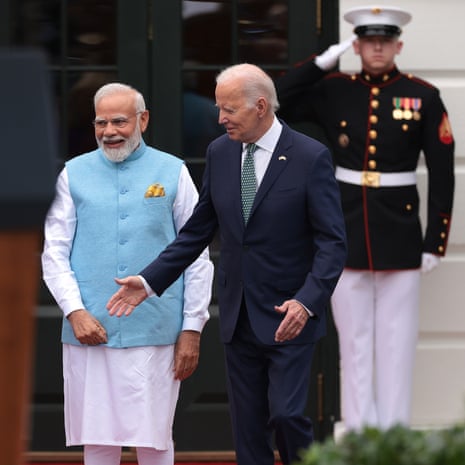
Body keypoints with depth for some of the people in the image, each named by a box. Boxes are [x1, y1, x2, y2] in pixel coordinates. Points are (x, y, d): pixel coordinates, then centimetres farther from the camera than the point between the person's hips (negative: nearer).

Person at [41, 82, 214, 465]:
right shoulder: (75, 174, 7)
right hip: (89, 333, 1)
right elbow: (54, 252, 5)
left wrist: (192, 329, 1)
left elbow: (197, 256, 5)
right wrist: (75, 311, -8)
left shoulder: (172, 172, 5)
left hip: (154, 333, -1)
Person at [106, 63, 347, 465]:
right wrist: (150, 280, 4)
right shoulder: (220, 152, 5)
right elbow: (198, 230, 12)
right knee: (248, 426, 8)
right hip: (239, 319, 5)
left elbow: (333, 242, -13)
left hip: (288, 317, -5)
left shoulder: (311, 157, -11)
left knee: (286, 414, -12)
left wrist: (307, 302, -27)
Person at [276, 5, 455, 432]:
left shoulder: (423, 97, 0)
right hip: (347, 235, 1)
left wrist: (435, 241, -3)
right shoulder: (334, 91, 4)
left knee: (397, 344, 2)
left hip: (400, 237, -1)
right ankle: (357, 437, 12)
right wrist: (323, 61, -7)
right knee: (354, 343, 6)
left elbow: (442, 174, 1)